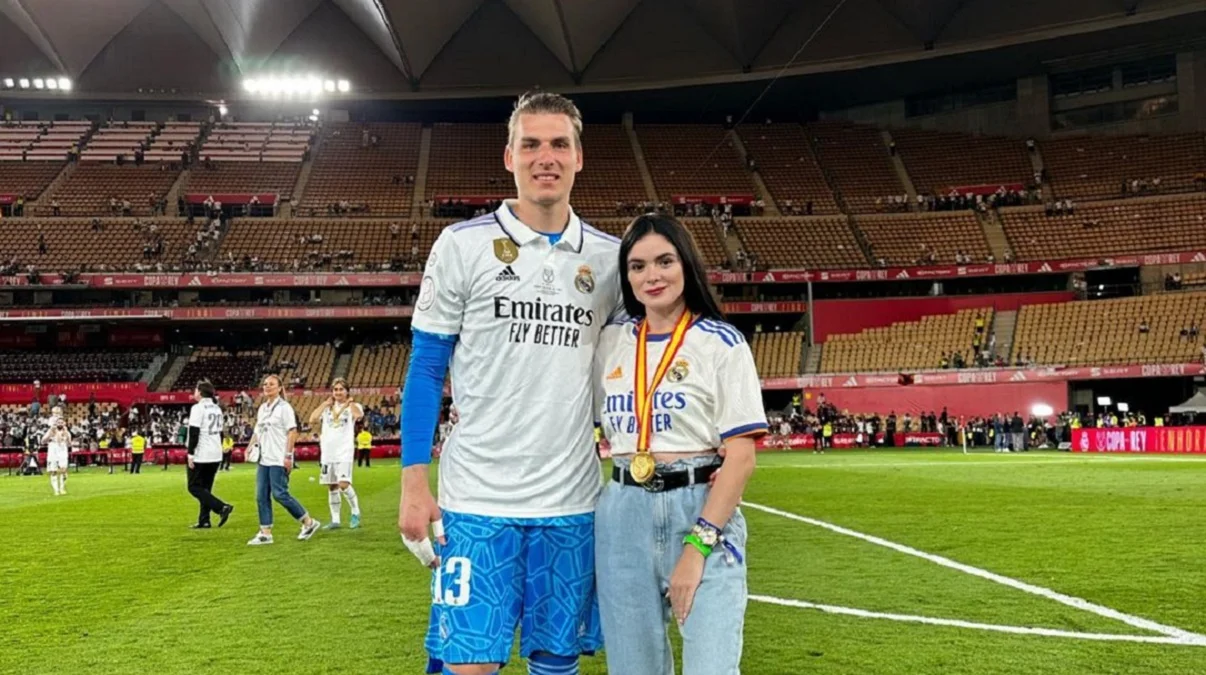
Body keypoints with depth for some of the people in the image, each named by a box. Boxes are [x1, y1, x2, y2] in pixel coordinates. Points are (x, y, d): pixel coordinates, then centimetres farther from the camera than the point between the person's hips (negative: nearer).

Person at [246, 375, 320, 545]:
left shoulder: (284, 407, -8)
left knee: (279, 494, -10)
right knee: (262, 496, 3)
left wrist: (288, 455, -18)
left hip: (279, 460, -7)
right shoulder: (262, 408, 14)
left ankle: (309, 522, 4)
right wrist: (250, 447, 6)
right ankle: (265, 533, 8)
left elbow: (292, 432, -12)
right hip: (263, 459, 8)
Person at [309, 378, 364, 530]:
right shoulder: (327, 407, 12)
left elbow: (359, 416, -23)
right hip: (327, 453, 5)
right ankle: (335, 520, 17)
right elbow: (312, 420, -3)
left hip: (344, 452, -5)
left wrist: (350, 402, -10)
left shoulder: (352, 406, 1)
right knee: (331, 487, 9)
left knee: (343, 484, -16)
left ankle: (356, 513, 4)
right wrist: (325, 403, 0)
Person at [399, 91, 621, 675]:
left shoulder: (608, 256, 6)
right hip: (477, 497, -3)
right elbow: (425, 368, 1)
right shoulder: (462, 245, -2)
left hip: (572, 500, 3)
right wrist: (413, 481, -4)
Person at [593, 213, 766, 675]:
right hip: (623, 517, 4)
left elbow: (741, 455, -9)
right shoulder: (611, 342, 9)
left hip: (702, 510, -4)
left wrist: (698, 544, -15)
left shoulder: (721, 342, -3)